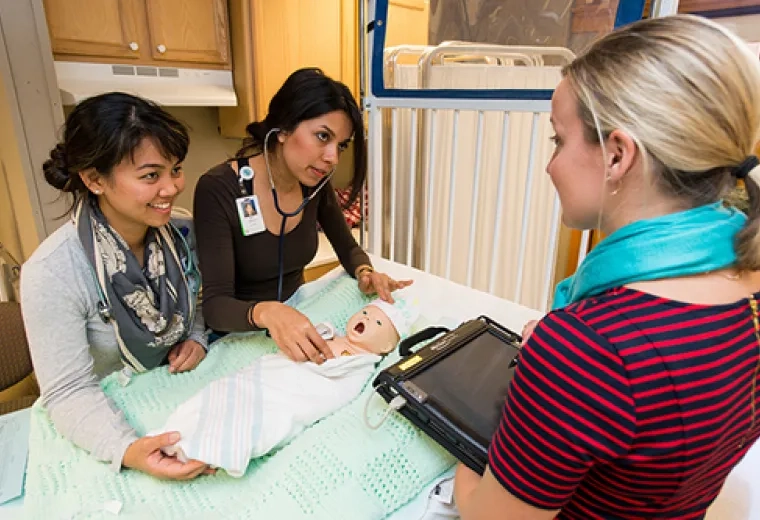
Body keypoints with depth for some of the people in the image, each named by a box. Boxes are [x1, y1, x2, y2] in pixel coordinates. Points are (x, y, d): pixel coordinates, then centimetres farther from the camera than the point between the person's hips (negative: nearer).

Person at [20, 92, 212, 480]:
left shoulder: (179, 233, -9)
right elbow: (69, 393, -19)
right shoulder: (52, 274, -23)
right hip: (114, 417, -3)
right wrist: (128, 450, -35)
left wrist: (197, 338, -9)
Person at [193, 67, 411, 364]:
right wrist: (267, 312, -43)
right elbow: (215, 305, -23)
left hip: (299, 322, 3)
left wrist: (364, 273, -15)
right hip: (238, 338, -3)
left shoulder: (315, 183, -5)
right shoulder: (218, 190, -20)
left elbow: (348, 248, 6)